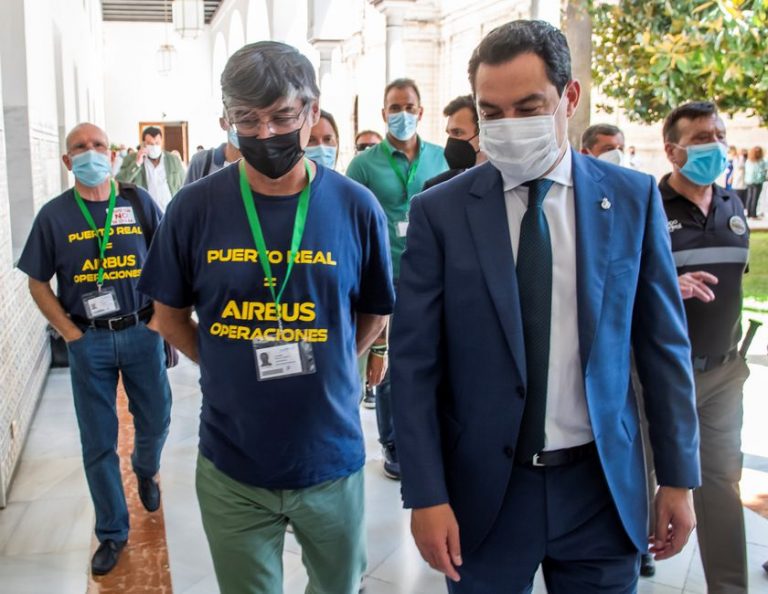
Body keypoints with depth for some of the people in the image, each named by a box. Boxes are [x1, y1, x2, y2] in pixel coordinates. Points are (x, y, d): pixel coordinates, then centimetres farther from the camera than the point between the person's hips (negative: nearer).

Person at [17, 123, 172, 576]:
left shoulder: (139, 202, -2)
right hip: (89, 340, 0)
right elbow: (38, 284, 3)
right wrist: (71, 334, -5)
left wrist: (160, 318, -4)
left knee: (156, 420, 15)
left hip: (141, 332, 1)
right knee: (99, 442, 8)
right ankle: (112, 533, 24)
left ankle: (146, 471, 50)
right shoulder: (54, 215, -2)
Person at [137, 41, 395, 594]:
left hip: (332, 456, 1)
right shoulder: (196, 207, -8)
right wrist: (230, 370, 1)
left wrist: (322, 369, 1)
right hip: (231, 465, 0)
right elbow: (171, 314, 6)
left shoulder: (356, 207, -8)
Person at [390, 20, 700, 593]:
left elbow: (664, 345, 3)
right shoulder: (440, 210, -7)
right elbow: (414, 363, -7)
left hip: (602, 486, 2)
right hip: (483, 487, -1)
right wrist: (426, 495, -8)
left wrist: (678, 477, 4)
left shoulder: (633, 198, -2)